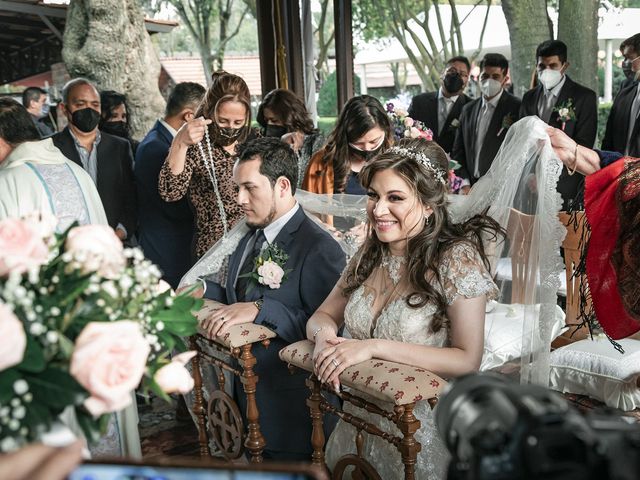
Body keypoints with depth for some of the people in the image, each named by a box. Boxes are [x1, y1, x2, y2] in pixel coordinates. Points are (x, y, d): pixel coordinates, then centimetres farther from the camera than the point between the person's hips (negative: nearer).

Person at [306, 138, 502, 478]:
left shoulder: (457, 258, -18)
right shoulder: (371, 253, -1)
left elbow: (467, 361, -21)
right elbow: (323, 316, 7)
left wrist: (374, 347, -26)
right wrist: (325, 334, -18)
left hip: (423, 429, -5)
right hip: (361, 420, 6)